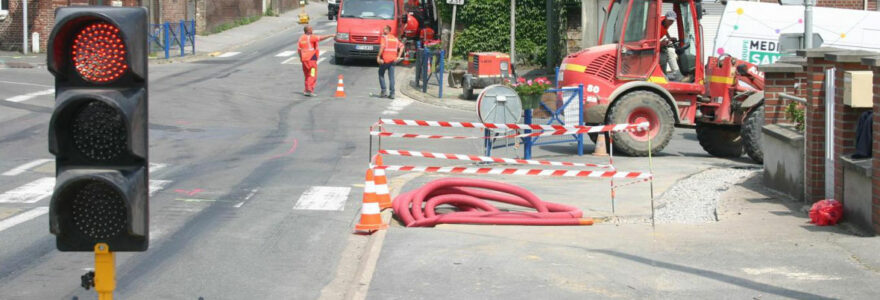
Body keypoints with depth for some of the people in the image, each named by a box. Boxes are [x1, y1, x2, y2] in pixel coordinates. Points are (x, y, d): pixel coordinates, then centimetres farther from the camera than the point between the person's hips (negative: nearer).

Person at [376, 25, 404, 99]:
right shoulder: (395, 38, 13)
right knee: (391, 76, 6)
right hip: (393, 59, 5)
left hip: (385, 59, -5)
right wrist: (398, 56, 10)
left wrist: (378, 57, -17)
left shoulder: (384, 37, -6)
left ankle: (383, 91, 4)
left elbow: (382, 46, -21)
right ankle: (392, 93, -1)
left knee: (381, 74, 11)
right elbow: (401, 46, 12)